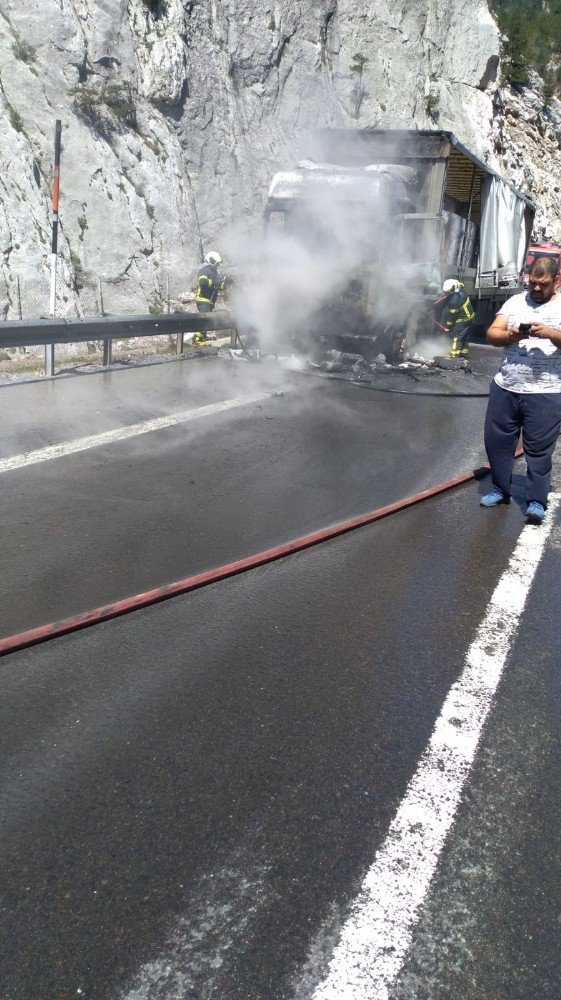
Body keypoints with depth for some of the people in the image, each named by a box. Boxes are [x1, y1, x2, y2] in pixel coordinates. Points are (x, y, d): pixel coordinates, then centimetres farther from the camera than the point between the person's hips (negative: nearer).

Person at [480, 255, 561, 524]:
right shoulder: (515, 302, 10)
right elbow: (491, 334, 4)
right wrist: (510, 335, -16)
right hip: (505, 388, 4)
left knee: (538, 448, 0)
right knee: (496, 440, 11)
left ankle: (537, 501, 12)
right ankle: (501, 489, 28)